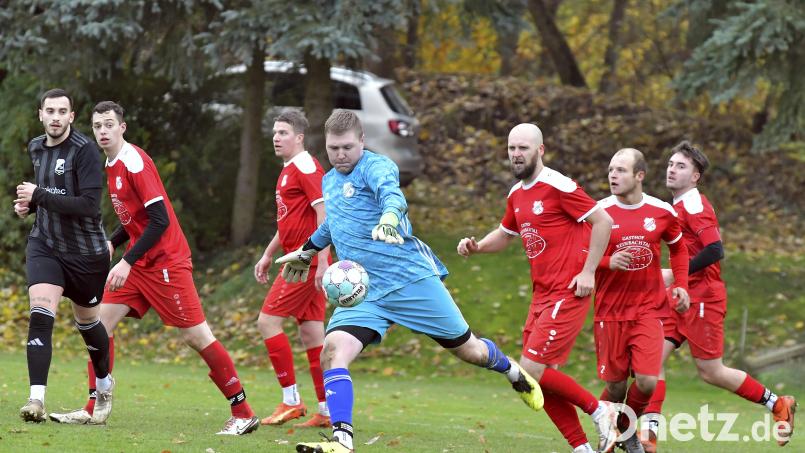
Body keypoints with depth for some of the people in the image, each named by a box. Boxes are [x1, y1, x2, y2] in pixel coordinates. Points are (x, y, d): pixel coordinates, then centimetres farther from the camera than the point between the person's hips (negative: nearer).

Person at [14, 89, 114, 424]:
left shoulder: (84, 150, -16)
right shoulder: (36, 148, 7)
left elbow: (89, 205, -25)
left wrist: (39, 196, -26)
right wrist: (29, 204, 4)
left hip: (85, 252, -4)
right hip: (44, 245, 4)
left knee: (88, 322, 14)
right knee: (40, 316, -18)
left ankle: (104, 384, 42)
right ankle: (37, 400, -25)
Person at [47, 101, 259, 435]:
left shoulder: (135, 163, -17)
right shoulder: (112, 165, 11)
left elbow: (160, 219, -22)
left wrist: (127, 262, -23)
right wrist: (111, 244, 6)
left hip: (165, 261, -9)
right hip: (138, 265, 9)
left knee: (196, 335, -8)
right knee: (102, 322, 1)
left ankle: (243, 413, -3)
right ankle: (94, 410, 5)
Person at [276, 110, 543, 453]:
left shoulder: (375, 166, -12)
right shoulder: (328, 182, 12)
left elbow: (390, 193, -37)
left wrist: (389, 217, -58)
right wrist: (307, 251, 45)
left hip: (412, 279, -6)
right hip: (363, 292, 6)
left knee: (469, 350, 8)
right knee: (332, 351, -21)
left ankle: (513, 373, 42)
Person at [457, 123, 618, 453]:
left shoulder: (558, 187, -12)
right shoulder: (516, 194, 13)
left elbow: (603, 222, -12)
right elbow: (504, 235, 28)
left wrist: (588, 271, -14)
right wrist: (476, 247, 8)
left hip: (568, 293, -9)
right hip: (542, 295, 9)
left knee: (531, 370, -14)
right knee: (541, 379, 5)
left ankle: (599, 410, 1)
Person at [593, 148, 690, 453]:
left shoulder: (662, 212, 0)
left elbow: (678, 247, 18)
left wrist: (681, 285, 7)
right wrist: (607, 262, -19)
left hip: (649, 310, 1)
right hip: (610, 311, -1)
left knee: (647, 381, -12)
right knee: (616, 385, 2)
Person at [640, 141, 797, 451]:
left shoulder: (694, 205, -14)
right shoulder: (677, 206, 14)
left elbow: (714, 250, -24)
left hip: (703, 298, -9)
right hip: (682, 298, 9)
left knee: (710, 372, -1)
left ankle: (778, 405, 14)